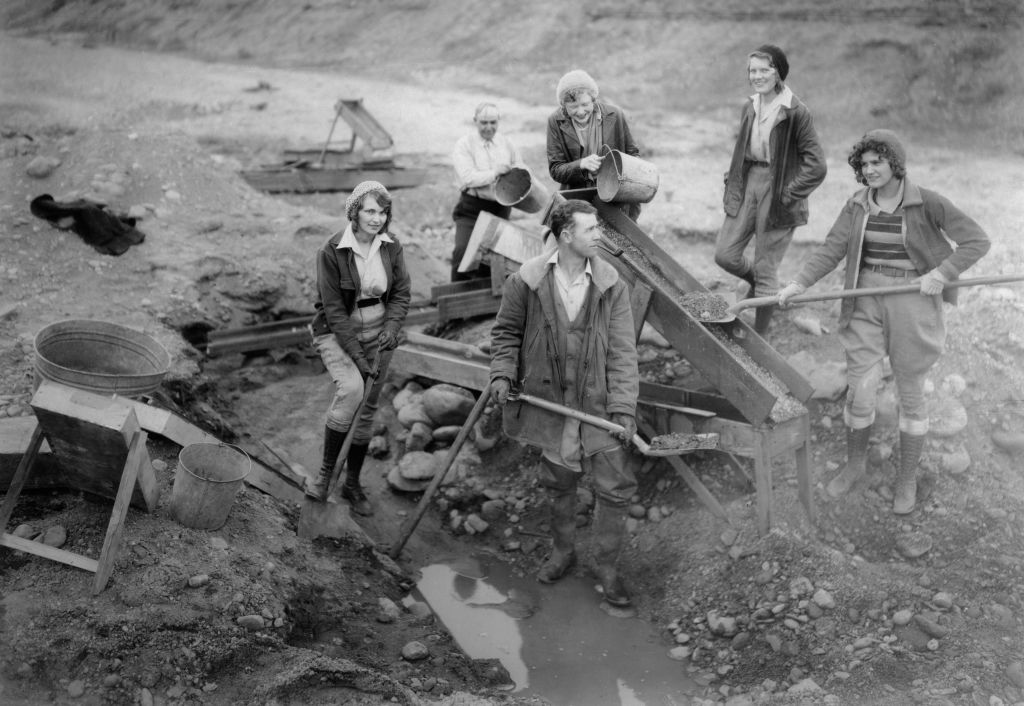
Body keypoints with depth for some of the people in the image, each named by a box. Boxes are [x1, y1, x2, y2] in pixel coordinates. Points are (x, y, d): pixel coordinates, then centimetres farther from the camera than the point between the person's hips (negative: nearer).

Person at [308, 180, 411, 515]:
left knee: (367, 409, 9)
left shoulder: (391, 247, -4)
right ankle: (326, 472, -14)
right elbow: (334, 308, -16)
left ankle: (353, 483, 26)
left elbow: (401, 294, 3)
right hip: (336, 332, -4)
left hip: (377, 332, 4)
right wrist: (357, 356, -19)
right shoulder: (332, 251, -17)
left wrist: (392, 328, -16)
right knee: (351, 388, -29)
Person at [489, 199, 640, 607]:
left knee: (616, 487, 1)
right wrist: (502, 373, -8)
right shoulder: (527, 281, -7)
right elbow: (506, 331, 6)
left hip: (598, 403, 0)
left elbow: (622, 352, -7)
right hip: (549, 401, 0)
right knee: (558, 484, 17)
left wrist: (623, 407, -13)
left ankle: (606, 566, 21)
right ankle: (562, 551, 41)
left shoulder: (611, 286, -7)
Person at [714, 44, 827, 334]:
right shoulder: (749, 108, 7)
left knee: (765, 270, 2)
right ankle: (757, 282, 36)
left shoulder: (796, 112, -13)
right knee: (725, 255, 4)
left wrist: (788, 194, -15)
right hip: (747, 185, 6)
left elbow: (816, 166, -13)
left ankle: (758, 338, 16)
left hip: (777, 193, -6)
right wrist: (733, 179, 9)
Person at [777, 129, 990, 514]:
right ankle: (855, 462, 30)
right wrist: (798, 284, -16)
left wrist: (942, 273, -20)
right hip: (866, 304, 3)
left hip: (913, 303, -3)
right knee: (859, 390, 3)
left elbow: (977, 240, -8)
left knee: (910, 395, 9)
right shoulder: (857, 205, 2)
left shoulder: (927, 203, -10)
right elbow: (831, 250, -3)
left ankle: (907, 478, 27)